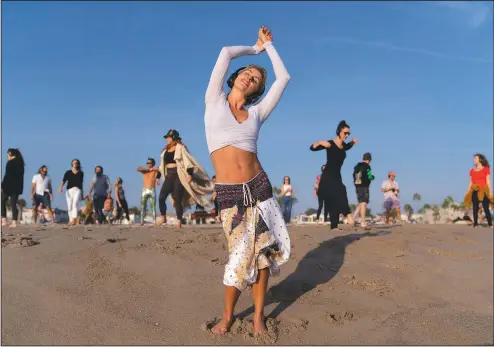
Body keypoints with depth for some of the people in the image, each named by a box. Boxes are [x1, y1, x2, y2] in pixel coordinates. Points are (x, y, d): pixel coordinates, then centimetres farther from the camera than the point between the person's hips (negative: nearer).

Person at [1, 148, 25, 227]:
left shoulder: (10, 163, -10)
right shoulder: (20, 164, 12)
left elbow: (7, 176, -15)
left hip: (9, 186, -6)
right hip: (17, 187, 6)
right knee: (13, 204, 7)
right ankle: (14, 222, 1)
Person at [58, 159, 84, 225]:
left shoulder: (81, 173, 10)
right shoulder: (68, 172, 8)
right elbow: (64, 181, -3)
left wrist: (82, 193, 20)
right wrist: (61, 187, -20)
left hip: (77, 190, -2)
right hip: (69, 190, 2)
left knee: (75, 204, -22)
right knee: (69, 207, 2)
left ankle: (74, 220, -33)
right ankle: (71, 220, 13)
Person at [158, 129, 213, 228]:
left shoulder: (180, 148, -3)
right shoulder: (166, 150, 17)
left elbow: (187, 161, -13)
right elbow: (162, 165, 25)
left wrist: (190, 174, -25)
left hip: (178, 176, -6)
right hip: (169, 176, 6)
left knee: (177, 200, -6)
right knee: (161, 198, -5)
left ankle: (179, 222, 0)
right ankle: (163, 218, 9)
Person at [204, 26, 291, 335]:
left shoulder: (256, 113, 9)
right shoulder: (214, 102, 6)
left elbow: (284, 78, 9)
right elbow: (225, 52, 4)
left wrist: (268, 45, 20)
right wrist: (255, 48, 19)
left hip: (258, 187, 2)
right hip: (229, 193, -2)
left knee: (262, 251, 2)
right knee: (243, 253, -2)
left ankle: (258, 314, 17)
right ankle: (228, 314, 18)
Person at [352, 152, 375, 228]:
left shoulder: (357, 166, 12)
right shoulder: (367, 166, -10)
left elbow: (354, 176, 15)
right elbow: (369, 177, -14)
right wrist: (373, 177, 9)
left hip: (357, 187, 7)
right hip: (364, 187, -7)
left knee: (360, 203, 18)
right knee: (364, 203, -7)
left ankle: (353, 218, 13)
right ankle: (363, 222, -10)